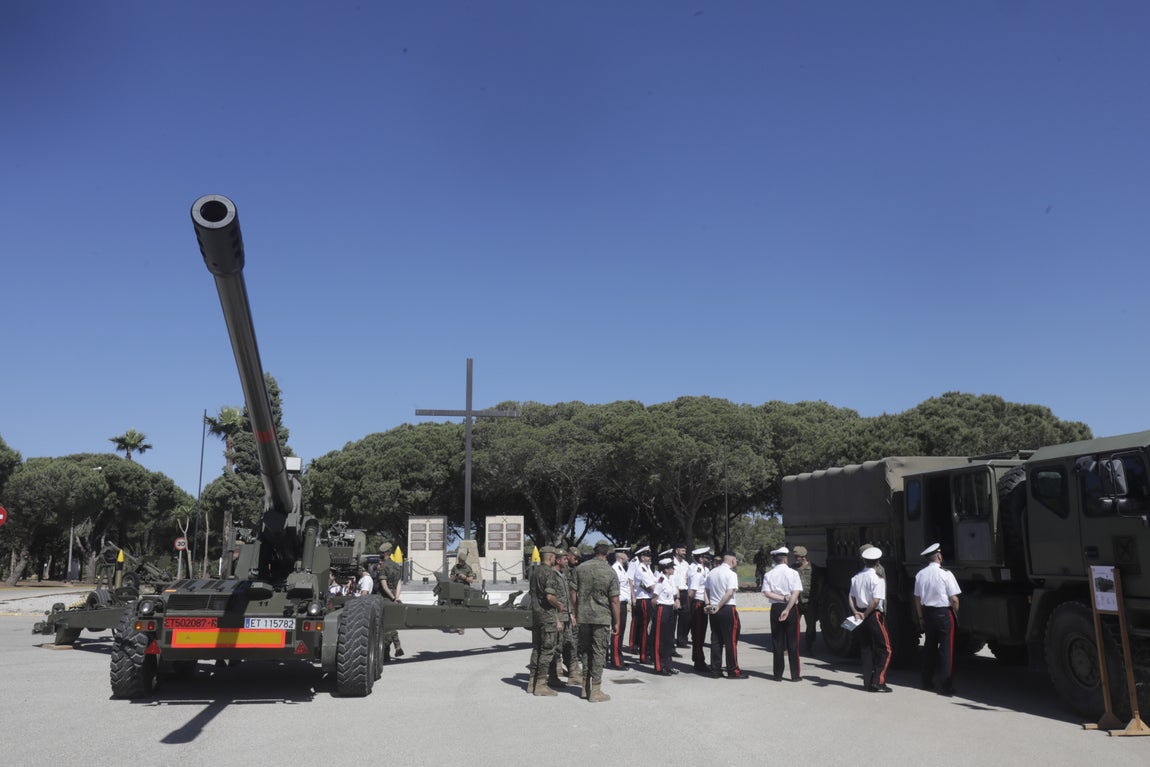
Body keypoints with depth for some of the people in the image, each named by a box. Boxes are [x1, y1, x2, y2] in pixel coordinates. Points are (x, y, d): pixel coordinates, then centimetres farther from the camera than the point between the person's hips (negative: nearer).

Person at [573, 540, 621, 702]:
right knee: (599, 652, 4)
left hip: (583, 616, 4)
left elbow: (574, 593, 4)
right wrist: (616, 622, -2)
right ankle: (595, 691, 6)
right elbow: (614, 601, -9)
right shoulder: (610, 573, -9)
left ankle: (585, 687, 22)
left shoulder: (580, 568, 0)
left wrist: (576, 614, 14)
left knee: (585, 650, 15)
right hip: (602, 617, -4)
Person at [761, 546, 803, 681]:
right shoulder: (793, 573, -5)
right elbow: (796, 593, -15)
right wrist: (787, 609, -20)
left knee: (777, 642, 7)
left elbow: (766, 593, -9)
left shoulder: (768, 575, 1)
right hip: (792, 609, -2)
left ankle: (778, 675, 9)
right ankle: (795, 674, 6)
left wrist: (783, 598, -10)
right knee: (793, 642, 4)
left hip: (776, 608, 2)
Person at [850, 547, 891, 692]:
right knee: (884, 649, 2)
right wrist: (865, 615, -12)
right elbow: (876, 601, -19)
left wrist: (856, 612, -4)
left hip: (861, 615, 6)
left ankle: (868, 683, 13)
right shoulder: (877, 579, -13)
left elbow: (852, 597, 5)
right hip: (874, 615, -6)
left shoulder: (856, 578, 7)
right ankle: (878, 681, -5)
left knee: (866, 649, 12)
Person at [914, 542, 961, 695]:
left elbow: (917, 598, 6)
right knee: (946, 649, 1)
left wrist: (921, 617, 15)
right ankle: (945, 686, 2)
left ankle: (927, 682, 24)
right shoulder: (945, 574, -14)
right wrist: (955, 612, 4)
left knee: (929, 647, 16)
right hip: (944, 613, -5)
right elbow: (954, 599, -14)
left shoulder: (920, 575, 0)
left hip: (927, 613, 5)